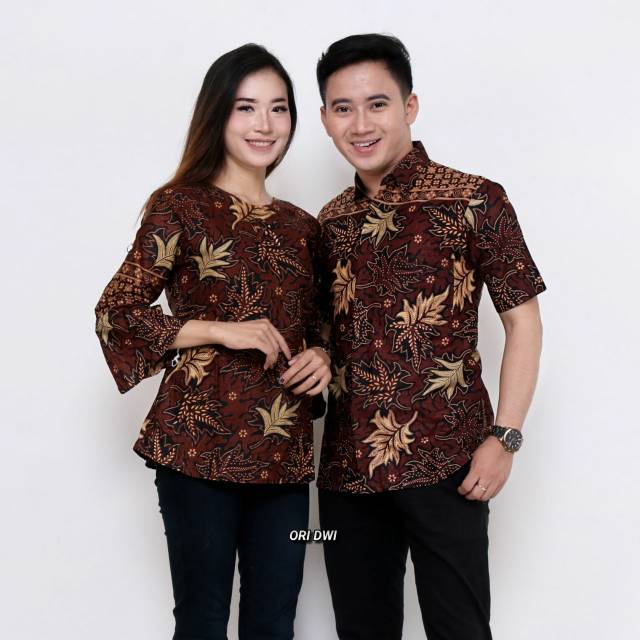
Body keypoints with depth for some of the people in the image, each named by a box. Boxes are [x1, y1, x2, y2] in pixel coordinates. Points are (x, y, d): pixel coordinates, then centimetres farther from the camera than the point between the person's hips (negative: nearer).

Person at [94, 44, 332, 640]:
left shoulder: (301, 227, 14)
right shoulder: (182, 206, -2)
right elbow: (115, 312, -5)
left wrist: (320, 356, 1)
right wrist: (220, 331, -14)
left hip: (285, 452, 5)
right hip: (202, 446, -5)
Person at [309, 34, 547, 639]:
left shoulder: (474, 200, -5)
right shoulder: (330, 221, 10)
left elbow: (523, 320, -5)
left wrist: (504, 436, -12)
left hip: (445, 462, -4)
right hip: (346, 465, 5)